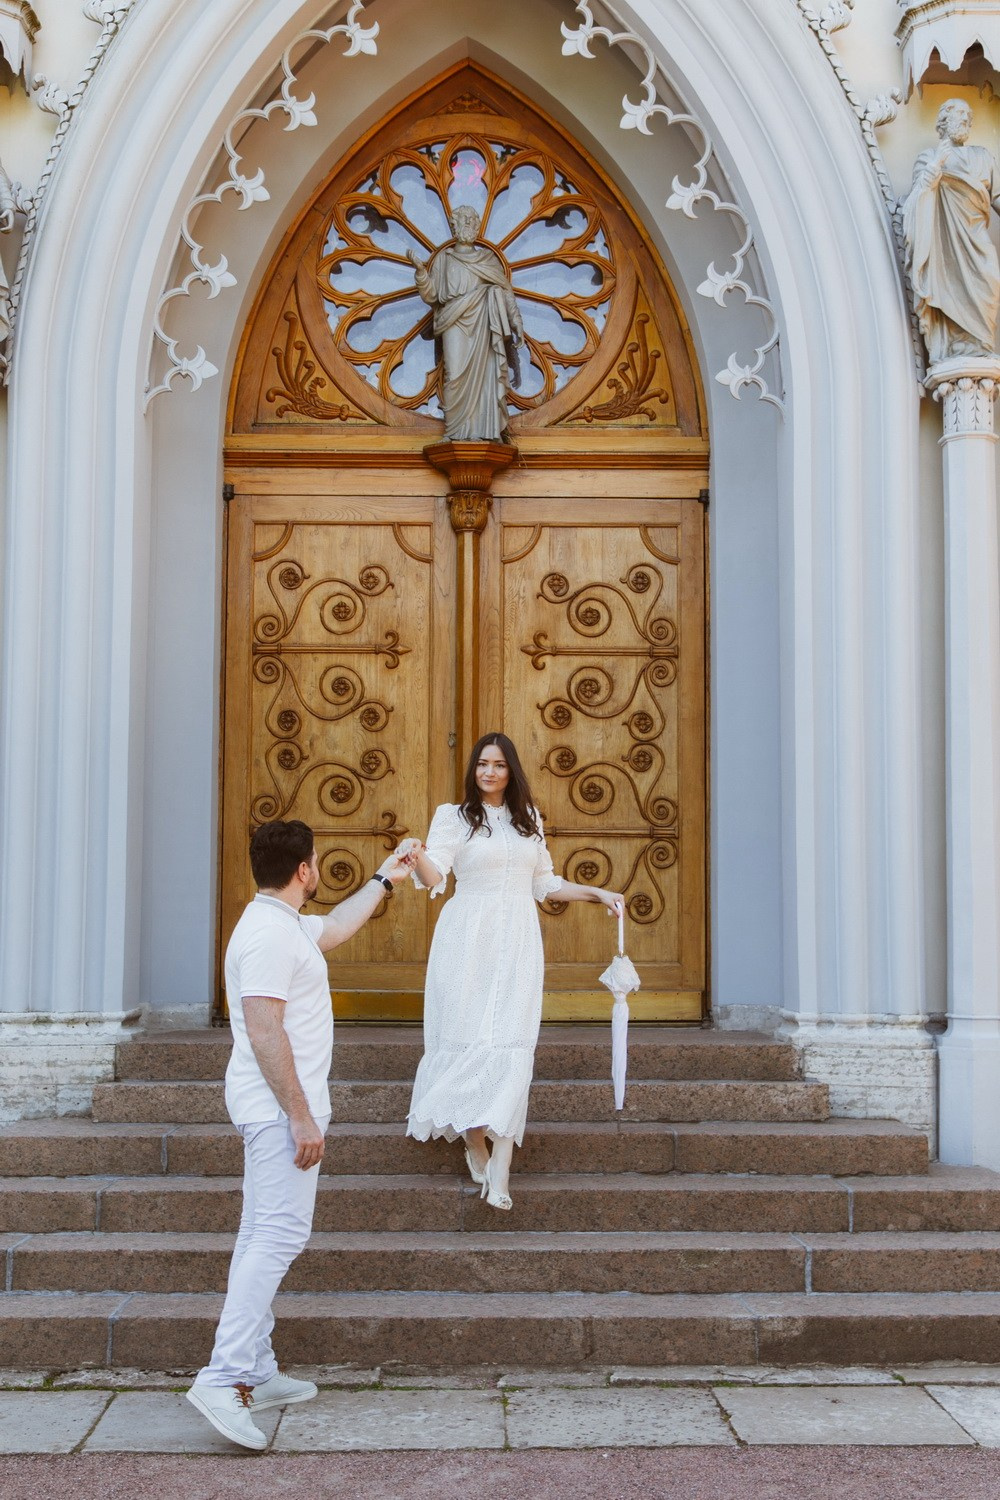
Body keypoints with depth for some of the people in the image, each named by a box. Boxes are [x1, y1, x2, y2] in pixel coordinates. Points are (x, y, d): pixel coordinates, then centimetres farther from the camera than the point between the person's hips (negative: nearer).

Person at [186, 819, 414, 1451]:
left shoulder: (285, 925, 15)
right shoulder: (269, 934, -18)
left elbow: (333, 930, 37)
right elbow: (264, 1032, -24)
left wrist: (383, 881, 45)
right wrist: (302, 1117, -24)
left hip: (276, 1108, 11)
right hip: (280, 1107, -11)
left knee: (265, 1232, 12)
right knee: (281, 1232, -14)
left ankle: (256, 1373, 17)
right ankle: (225, 1376, -17)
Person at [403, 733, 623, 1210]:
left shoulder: (528, 820, 16)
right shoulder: (454, 816, 3)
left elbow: (545, 883, 24)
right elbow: (434, 876, -12)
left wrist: (597, 893, 21)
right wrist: (417, 858, -33)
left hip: (518, 941, 3)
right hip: (468, 938, -2)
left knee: (511, 1045, -7)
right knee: (467, 1039, -5)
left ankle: (499, 1170, -8)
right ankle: (475, 1146, 14)